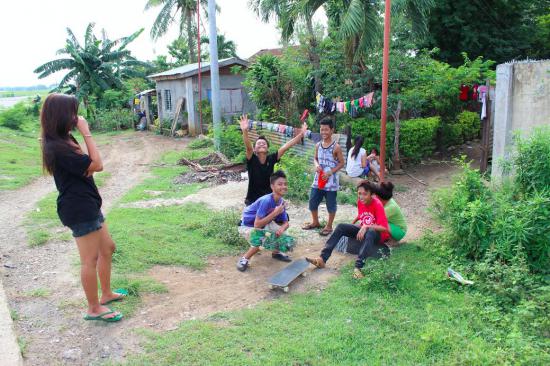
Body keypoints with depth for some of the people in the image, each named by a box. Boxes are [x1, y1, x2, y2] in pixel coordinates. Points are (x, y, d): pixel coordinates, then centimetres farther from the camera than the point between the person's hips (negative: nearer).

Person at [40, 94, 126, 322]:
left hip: (88, 205, 10)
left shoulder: (64, 140, 9)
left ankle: (106, 293, 36)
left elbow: (93, 166, 9)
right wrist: (86, 133, -16)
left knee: (107, 248, 20)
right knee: (91, 259, 1)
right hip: (79, 210, -10)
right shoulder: (57, 147, -22)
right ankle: (94, 309, 16)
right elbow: (96, 164, -19)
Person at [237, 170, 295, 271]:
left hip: (264, 225, 7)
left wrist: (281, 229, -28)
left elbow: (286, 223, -4)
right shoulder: (266, 201, -33)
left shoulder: (281, 202, -11)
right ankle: (245, 258, -9)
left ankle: (276, 252, 23)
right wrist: (275, 213, -35)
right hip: (248, 226, -7)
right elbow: (257, 224, -36)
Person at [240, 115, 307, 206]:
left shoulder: (271, 159, -6)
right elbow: (248, 147, -32)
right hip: (253, 201, -3)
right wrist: (245, 131, -50)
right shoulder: (252, 160, -13)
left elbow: (286, 147, -10)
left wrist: (301, 134, -15)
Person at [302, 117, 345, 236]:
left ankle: (329, 226, 23)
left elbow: (341, 163, -6)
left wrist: (330, 172, -17)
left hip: (331, 180, -5)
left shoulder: (336, 147, -11)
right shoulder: (318, 145, 4)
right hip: (318, 179, 5)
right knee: (312, 201, 12)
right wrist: (316, 165, -6)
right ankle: (315, 222, 33)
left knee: (331, 205, 7)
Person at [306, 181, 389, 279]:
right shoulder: (360, 202, -6)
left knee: (370, 233, -41)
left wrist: (366, 227, -39)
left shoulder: (377, 205, -25)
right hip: (363, 230, 7)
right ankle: (322, 258, -24)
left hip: (377, 234, -7)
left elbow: (384, 228, -32)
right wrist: (352, 224, 7)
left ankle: (358, 267, -53)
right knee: (341, 227, -12)